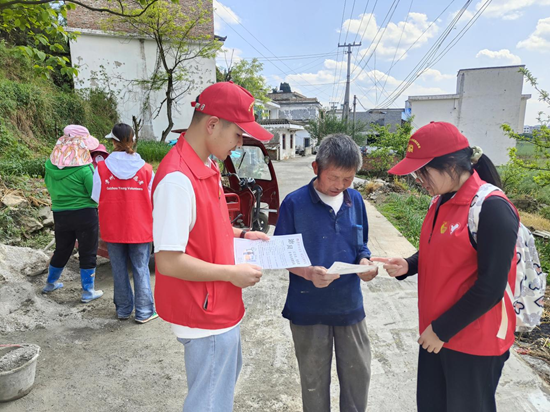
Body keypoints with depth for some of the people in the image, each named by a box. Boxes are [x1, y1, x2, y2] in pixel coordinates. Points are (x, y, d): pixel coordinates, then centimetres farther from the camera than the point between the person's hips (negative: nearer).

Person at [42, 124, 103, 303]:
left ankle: (51, 283, 40)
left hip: (60, 214, 6)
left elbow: (49, 186, 12)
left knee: (61, 250, 23)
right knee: (88, 253, 7)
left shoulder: (51, 164, -2)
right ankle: (88, 292, 15)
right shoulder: (84, 169, -20)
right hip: (85, 214, -5)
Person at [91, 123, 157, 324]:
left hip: (112, 229, 1)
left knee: (119, 269, 14)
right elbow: (153, 200, -1)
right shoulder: (146, 169, -9)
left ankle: (123, 309, 27)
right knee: (141, 269, 10)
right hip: (140, 229, -1)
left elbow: (96, 197, -1)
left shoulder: (102, 168, -8)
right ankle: (144, 312, 16)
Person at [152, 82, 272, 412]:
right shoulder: (178, 179, -27)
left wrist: (240, 234, 4)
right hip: (206, 316, -10)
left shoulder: (207, 166, 3)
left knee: (228, 375, 31)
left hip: (222, 307, 10)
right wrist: (232, 273, -19)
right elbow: (169, 262, -27)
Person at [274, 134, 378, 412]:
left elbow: (361, 245, 10)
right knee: (314, 380, 16)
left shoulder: (355, 200, -1)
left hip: (350, 305, 4)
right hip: (308, 309, -3)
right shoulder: (295, 203, -13)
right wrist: (308, 273, -25)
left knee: (358, 374, 17)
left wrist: (365, 263, -12)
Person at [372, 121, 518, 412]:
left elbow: (491, 287, -22)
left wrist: (443, 329, -16)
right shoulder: (441, 201, 3)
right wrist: (407, 266, -4)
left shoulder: (492, 208, -22)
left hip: (475, 340, -7)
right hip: (436, 331, 7)